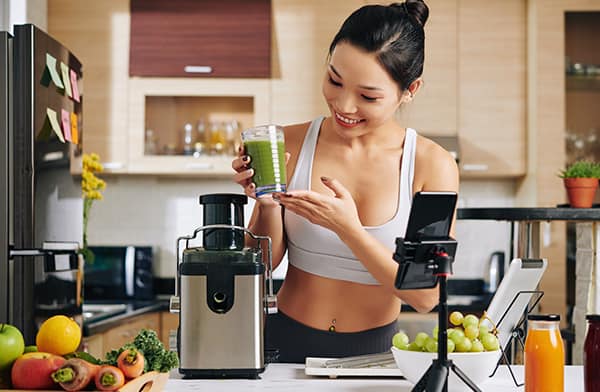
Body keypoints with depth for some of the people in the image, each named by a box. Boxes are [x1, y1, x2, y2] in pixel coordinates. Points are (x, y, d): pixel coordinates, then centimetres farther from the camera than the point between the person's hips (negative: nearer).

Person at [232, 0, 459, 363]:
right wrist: (268, 206, -16)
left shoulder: (432, 165, -7)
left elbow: (426, 295, -11)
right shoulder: (290, 145, -4)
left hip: (374, 351, 0)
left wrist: (347, 228, -21)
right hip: (287, 343, 0)